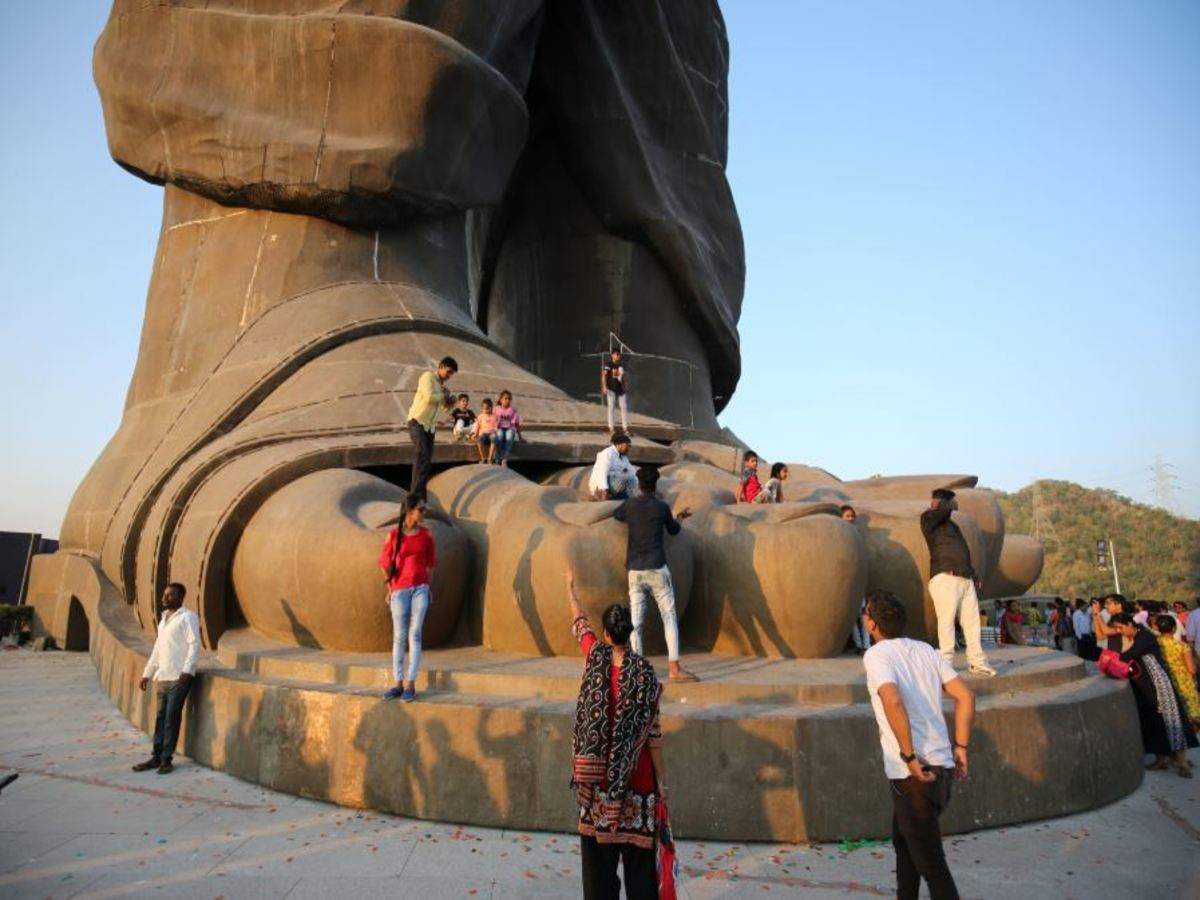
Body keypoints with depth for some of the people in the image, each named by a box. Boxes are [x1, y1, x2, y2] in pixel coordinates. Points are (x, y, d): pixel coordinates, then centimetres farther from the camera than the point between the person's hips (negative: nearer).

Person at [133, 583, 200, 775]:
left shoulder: (187, 617, -8)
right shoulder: (164, 619, 18)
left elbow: (194, 645, -16)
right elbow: (157, 650, 24)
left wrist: (187, 671, -24)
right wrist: (146, 674, 21)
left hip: (178, 678, -8)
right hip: (161, 678, 8)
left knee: (171, 719, -3)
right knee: (160, 718, 11)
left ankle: (166, 759, 4)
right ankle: (156, 757, 19)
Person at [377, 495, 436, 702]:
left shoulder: (426, 534, 3)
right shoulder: (394, 534, -2)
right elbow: (385, 563, 7)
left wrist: (429, 588, 9)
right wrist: (390, 589, 9)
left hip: (421, 588, 1)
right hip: (400, 590, -1)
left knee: (415, 635, -2)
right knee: (399, 637, 5)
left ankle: (411, 685, 1)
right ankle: (398, 684, 14)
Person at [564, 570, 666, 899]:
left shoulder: (595, 656, -7)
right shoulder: (644, 670, -12)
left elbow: (579, 621, 13)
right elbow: (653, 731, -8)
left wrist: (570, 585, 29)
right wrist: (661, 779, 1)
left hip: (598, 774, 1)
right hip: (636, 778, -1)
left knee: (599, 851, 11)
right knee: (638, 851, 10)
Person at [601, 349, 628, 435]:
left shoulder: (621, 365, 14)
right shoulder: (608, 364, -6)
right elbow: (604, 375, -14)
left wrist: (624, 387, 20)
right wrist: (604, 387, -23)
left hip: (620, 389, 7)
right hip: (611, 389, -6)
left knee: (624, 407, 6)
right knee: (611, 407, -3)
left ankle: (625, 428, 15)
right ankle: (611, 428, 0)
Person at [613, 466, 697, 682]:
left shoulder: (630, 505, 4)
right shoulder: (662, 507, 1)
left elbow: (615, 515, 27)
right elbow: (673, 530, 19)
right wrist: (679, 517, 40)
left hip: (634, 570, 2)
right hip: (657, 568, -2)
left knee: (635, 621, 4)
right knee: (669, 617, 3)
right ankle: (674, 668, -1)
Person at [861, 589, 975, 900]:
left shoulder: (876, 655, -13)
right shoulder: (925, 650, 9)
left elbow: (892, 701, -30)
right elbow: (965, 696, 4)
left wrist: (909, 756, -21)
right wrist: (960, 746, 7)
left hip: (915, 774, -8)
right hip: (940, 766, 8)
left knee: (930, 862, 4)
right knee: (903, 843, 26)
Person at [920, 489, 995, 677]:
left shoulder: (951, 524, 28)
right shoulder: (927, 518, 4)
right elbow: (943, 509, -16)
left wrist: (973, 575, 16)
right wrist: (952, 504, 6)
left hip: (966, 579, 7)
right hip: (945, 578, -7)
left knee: (972, 621, 3)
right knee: (947, 621, -8)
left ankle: (977, 663, 7)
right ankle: (946, 662, -4)